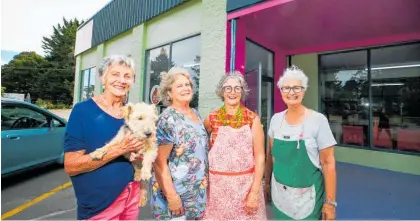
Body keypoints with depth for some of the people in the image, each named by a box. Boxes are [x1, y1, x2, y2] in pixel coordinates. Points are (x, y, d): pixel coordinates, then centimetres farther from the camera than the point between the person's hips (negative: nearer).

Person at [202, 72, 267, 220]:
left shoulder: (253, 119, -6)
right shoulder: (212, 119, -3)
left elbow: (260, 157, -6)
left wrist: (254, 192, -10)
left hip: (247, 184, -1)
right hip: (218, 184, 1)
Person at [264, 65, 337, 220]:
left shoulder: (318, 120, -14)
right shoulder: (276, 119, -4)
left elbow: (328, 163, -11)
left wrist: (330, 202, -9)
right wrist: (267, 182, 10)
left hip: (307, 196, -3)